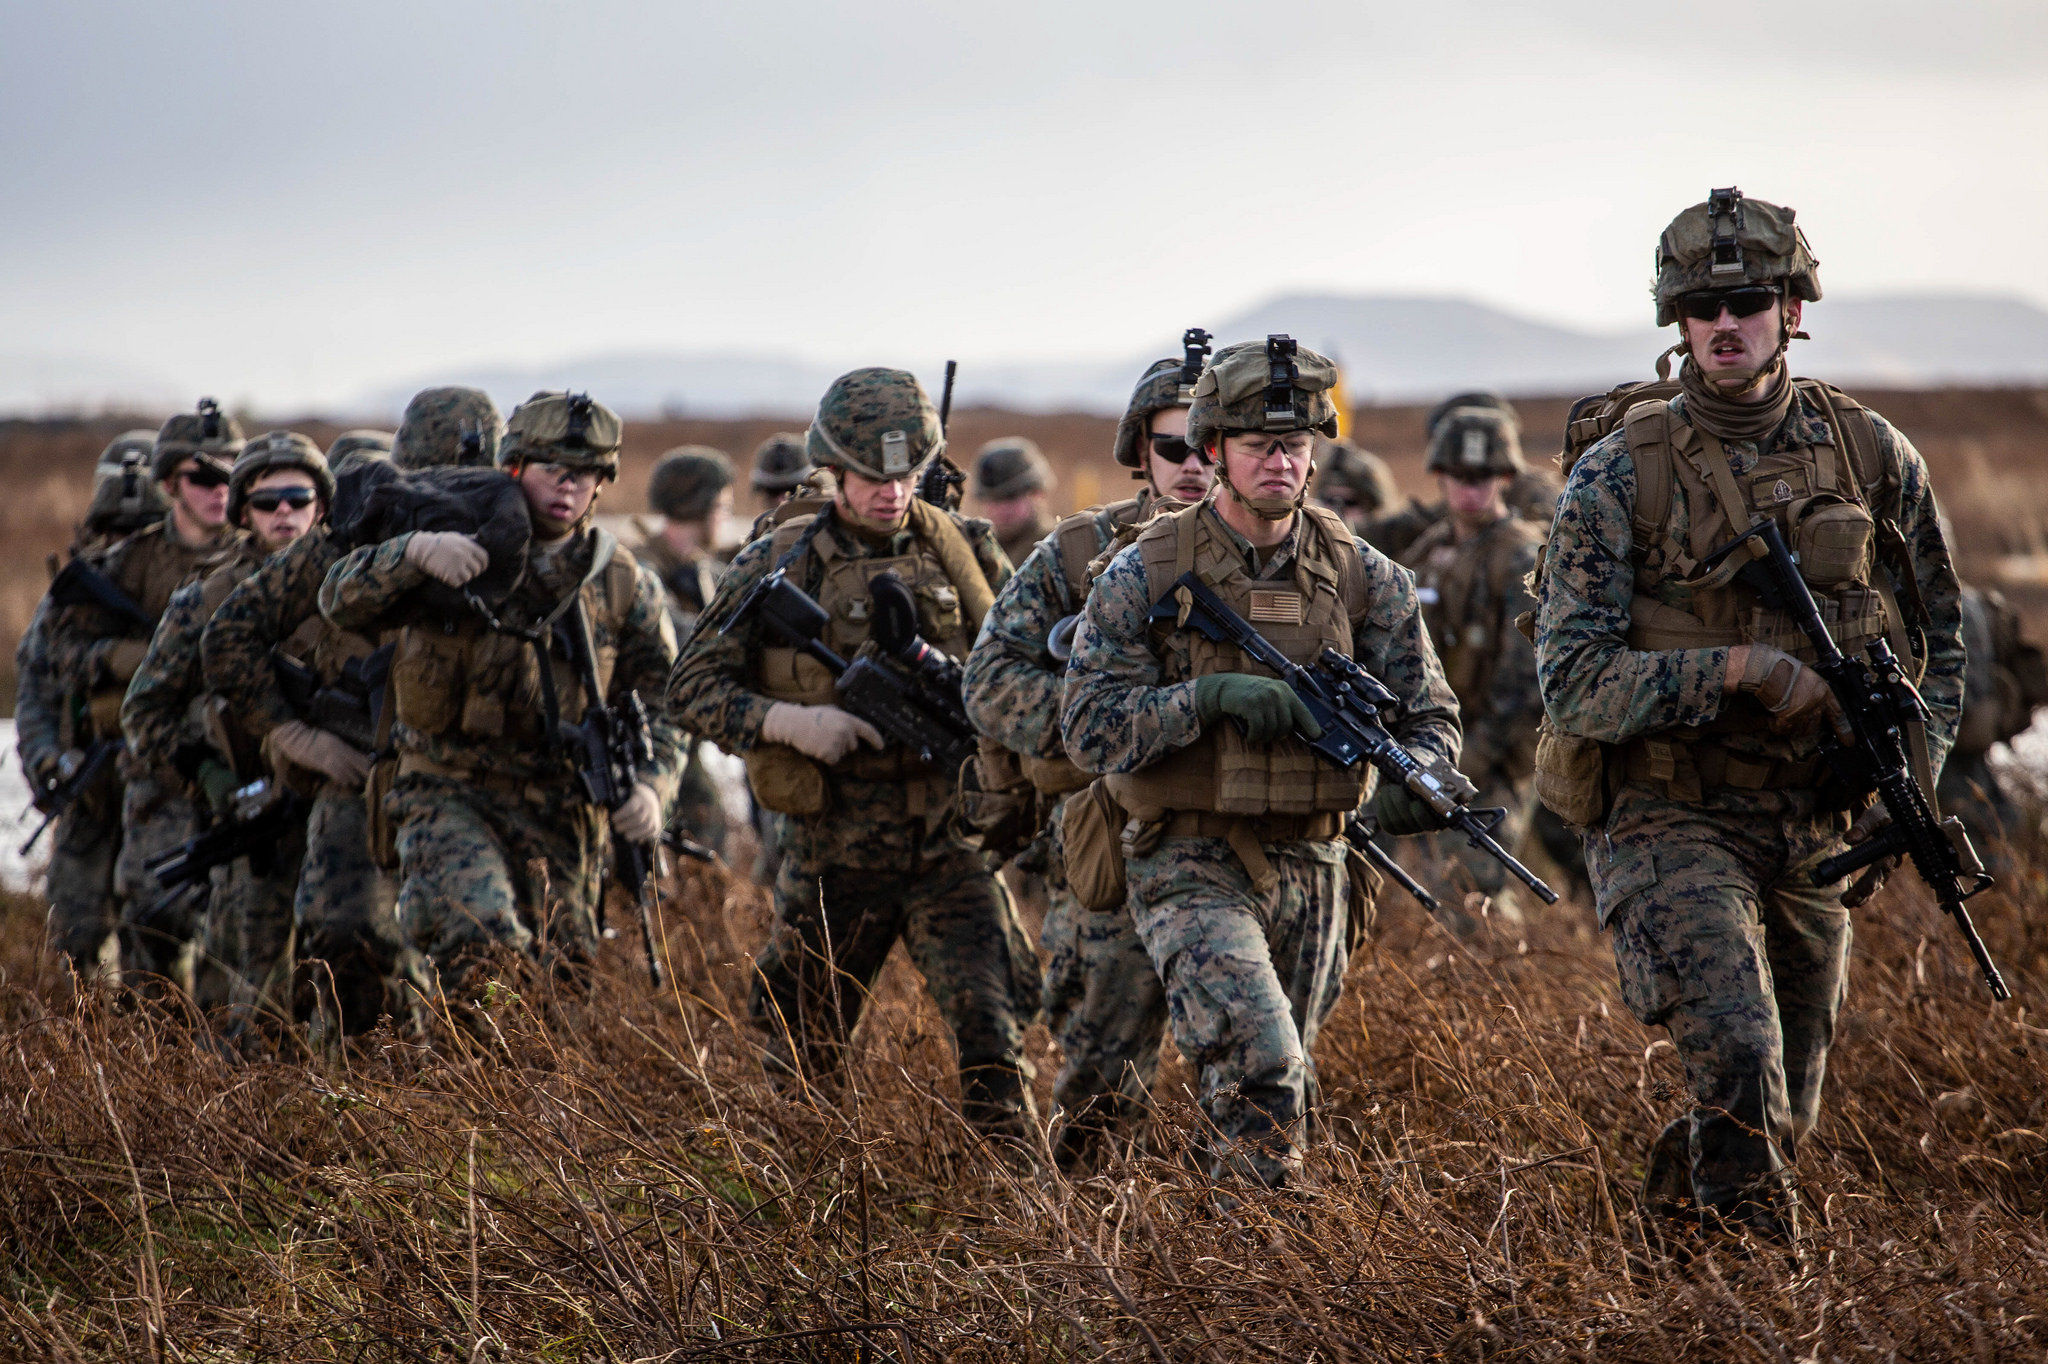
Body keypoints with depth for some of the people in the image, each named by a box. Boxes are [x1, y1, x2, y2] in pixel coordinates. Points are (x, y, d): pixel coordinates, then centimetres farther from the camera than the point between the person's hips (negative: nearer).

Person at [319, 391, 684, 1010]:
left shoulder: (622, 583, 4)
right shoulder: (455, 549, -4)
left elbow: (660, 699, 7)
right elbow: (341, 602, -12)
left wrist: (649, 785, -12)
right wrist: (415, 551, -31)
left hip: (561, 815, 4)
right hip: (451, 794, -3)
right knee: (481, 939, -28)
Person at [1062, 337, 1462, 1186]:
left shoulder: (1361, 577, 3)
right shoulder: (1145, 574, -7)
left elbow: (1426, 710, 4)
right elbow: (1089, 731, -10)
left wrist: (1418, 776, -19)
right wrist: (1210, 696, -24)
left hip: (1311, 867, 4)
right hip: (1191, 867, -4)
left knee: (1280, 1085, 16)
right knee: (1259, 1064, -26)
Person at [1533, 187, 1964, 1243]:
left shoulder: (1874, 458, 1)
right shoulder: (1619, 476, -9)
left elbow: (1937, 634, 13)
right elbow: (1572, 682, -13)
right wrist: (1736, 668, -25)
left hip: (1810, 828, 4)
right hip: (1669, 821, -4)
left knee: (1784, 1113, 14)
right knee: (1737, 1053, -27)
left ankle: (1670, 1202, 42)